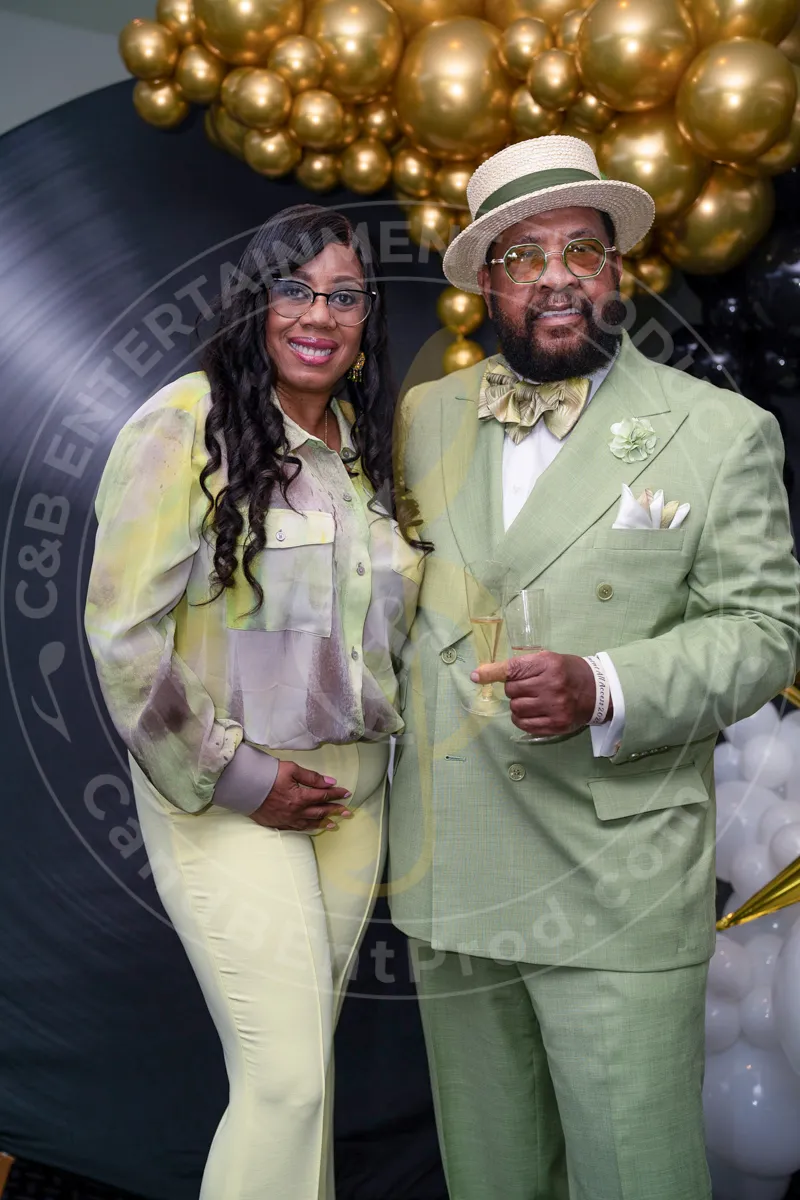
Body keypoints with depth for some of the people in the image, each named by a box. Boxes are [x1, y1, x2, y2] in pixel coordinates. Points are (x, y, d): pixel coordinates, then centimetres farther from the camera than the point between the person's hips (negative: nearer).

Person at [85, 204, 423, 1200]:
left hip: (353, 790, 6)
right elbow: (121, 631, -14)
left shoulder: (364, 440, 10)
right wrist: (231, 779, -12)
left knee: (305, 1057, 14)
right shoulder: (184, 425, -10)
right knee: (289, 1079, -6)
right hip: (226, 796, -6)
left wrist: (377, 735, 8)